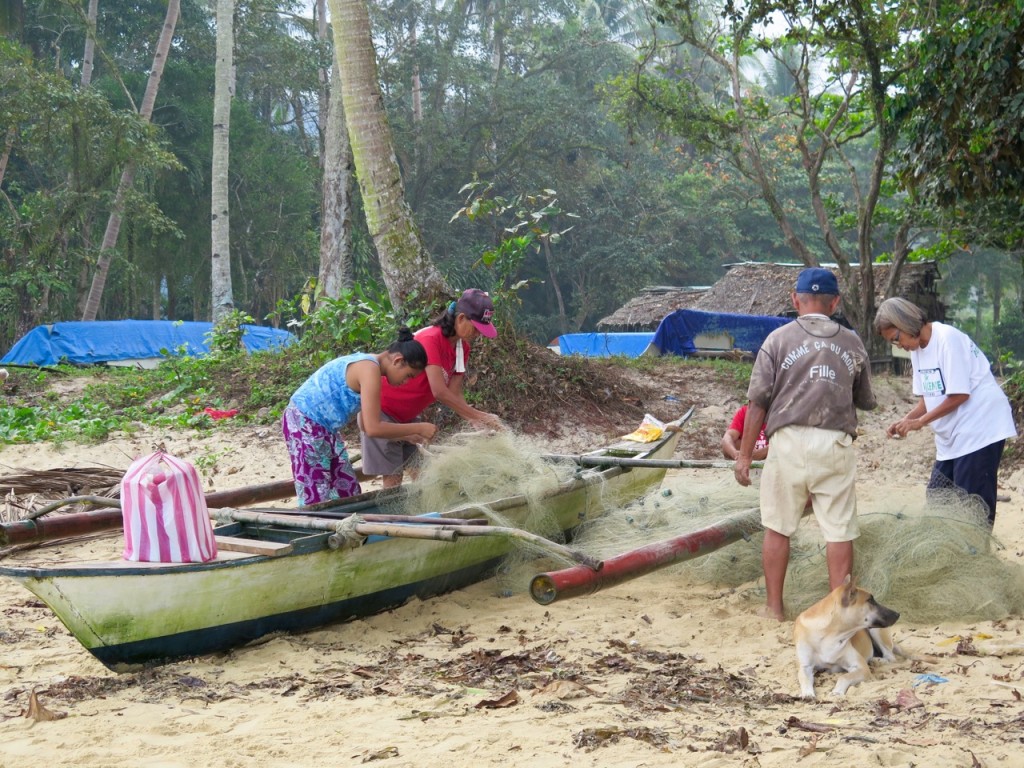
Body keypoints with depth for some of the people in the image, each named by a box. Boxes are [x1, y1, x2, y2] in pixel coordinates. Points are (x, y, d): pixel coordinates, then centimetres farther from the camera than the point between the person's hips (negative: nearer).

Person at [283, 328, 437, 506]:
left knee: (347, 490, 11)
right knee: (316, 499, -9)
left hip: (322, 427, 11)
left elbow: (368, 424, 17)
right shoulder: (370, 369, -19)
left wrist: (408, 436, 12)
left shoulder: (365, 364, 11)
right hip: (305, 424, -11)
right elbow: (373, 428, -24)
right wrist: (418, 428, -15)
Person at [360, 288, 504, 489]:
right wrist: (478, 416, -29)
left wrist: (479, 421, -20)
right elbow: (440, 392, -32)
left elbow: (454, 394, -5)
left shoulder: (462, 348, -1)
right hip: (381, 409, -8)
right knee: (393, 476, -9)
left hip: (408, 415, 9)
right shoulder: (431, 339, -27)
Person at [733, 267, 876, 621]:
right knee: (839, 531, 5)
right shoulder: (852, 343, 8)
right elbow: (865, 402, 17)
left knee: (777, 528, 9)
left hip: (789, 441, -1)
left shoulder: (778, 339, 1)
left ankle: (774, 606, 14)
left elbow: (757, 402, -2)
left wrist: (744, 454, 3)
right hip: (836, 445, 1)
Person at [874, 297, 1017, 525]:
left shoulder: (948, 339, -16)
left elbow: (959, 395, -18)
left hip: (979, 431, -9)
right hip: (951, 438, 9)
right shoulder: (917, 349, 10)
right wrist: (905, 420, -5)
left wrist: (919, 422, -15)